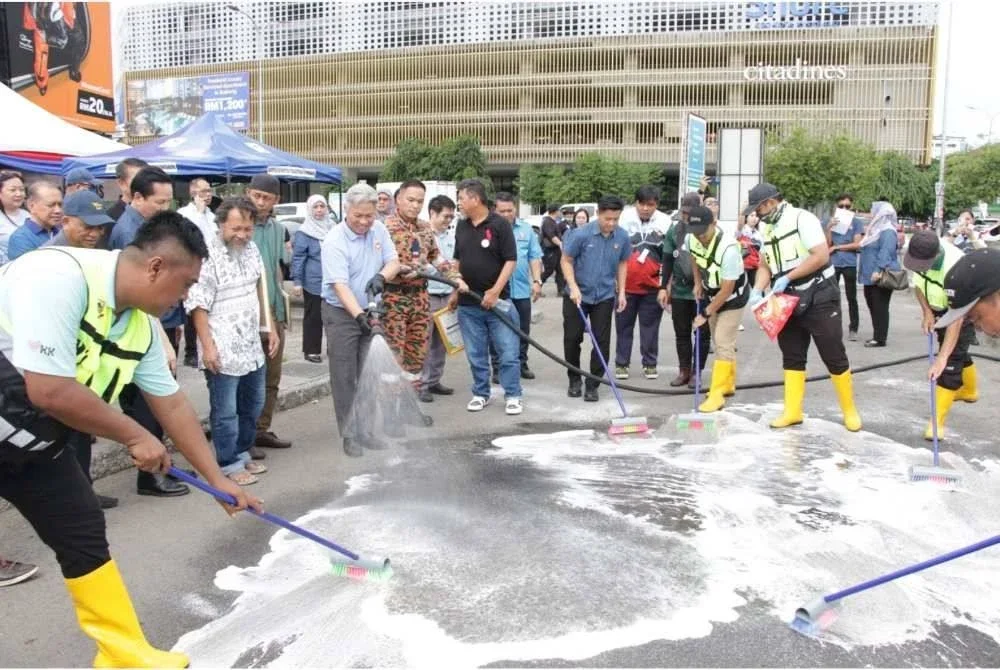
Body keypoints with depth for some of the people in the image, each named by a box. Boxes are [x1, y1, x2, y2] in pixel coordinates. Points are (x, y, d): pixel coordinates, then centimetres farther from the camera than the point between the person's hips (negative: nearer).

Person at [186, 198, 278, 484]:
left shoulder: (251, 248, 8)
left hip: (252, 346, 8)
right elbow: (198, 305, -15)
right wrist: (207, 345, -18)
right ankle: (229, 464, 16)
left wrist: (269, 327, 17)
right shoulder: (207, 255, -15)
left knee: (252, 405, 18)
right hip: (222, 350, -8)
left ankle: (242, 453, 33)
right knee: (225, 411, 3)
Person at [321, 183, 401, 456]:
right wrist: (359, 315, -39)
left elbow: (393, 261, 2)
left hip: (370, 312, 6)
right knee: (344, 377, 0)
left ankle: (364, 429, 23)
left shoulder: (379, 230, -1)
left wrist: (382, 276, -21)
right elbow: (340, 285, -27)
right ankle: (349, 434, 9)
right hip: (341, 313, -5)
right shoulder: (334, 242, -19)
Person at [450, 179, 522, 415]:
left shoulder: (500, 224, -7)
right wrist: (455, 289, 13)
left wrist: (495, 291, -16)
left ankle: (512, 396, 10)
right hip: (468, 303, 5)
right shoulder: (461, 227, 10)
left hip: (497, 300, -5)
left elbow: (511, 261, -9)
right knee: (476, 355, 11)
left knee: (508, 353, -1)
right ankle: (481, 394, 24)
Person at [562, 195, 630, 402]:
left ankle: (592, 385, 13)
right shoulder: (581, 234, -17)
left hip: (605, 296, 2)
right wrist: (573, 286, -18)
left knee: (602, 342, 1)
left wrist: (621, 291, 5)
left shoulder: (622, 237, -7)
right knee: (572, 338, 5)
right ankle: (574, 379, 25)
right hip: (577, 295, -2)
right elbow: (566, 260, -8)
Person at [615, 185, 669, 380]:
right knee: (624, 325, 7)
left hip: (652, 285, 1)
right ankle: (621, 363, 15)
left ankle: (650, 363, 17)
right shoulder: (625, 219, -6)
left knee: (650, 326, 7)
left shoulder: (665, 222, -2)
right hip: (626, 284, 0)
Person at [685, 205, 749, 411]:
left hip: (733, 297, -7)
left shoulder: (728, 248, -36)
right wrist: (698, 283, 5)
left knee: (723, 344, -12)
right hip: (713, 295, 7)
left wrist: (706, 313, -23)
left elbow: (727, 290, -29)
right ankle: (728, 384, 32)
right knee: (720, 342, 16)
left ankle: (717, 394, -10)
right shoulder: (691, 239, -16)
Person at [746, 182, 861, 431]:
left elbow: (821, 256, -21)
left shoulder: (802, 218, -14)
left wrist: (787, 277, -21)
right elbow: (765, 265, 11)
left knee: (834, 357, 1)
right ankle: (792, 411, 18)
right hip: (788, 301, 7)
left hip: (818, 297, -7)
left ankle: (849, 410, 15)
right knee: (791, 357, 10)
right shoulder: (767, 228, 9)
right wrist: (757, 291, -7)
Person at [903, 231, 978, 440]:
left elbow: (957, 318, -41)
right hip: (940, 308, 7)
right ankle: (970, 391, 51)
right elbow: (918, 281, 0)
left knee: (952, 360, -14)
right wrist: (927, 312, -11)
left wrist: (942, 358, -43)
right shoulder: (919, 253, -22)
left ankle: (939, 421, -10)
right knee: (957, 352, 24)